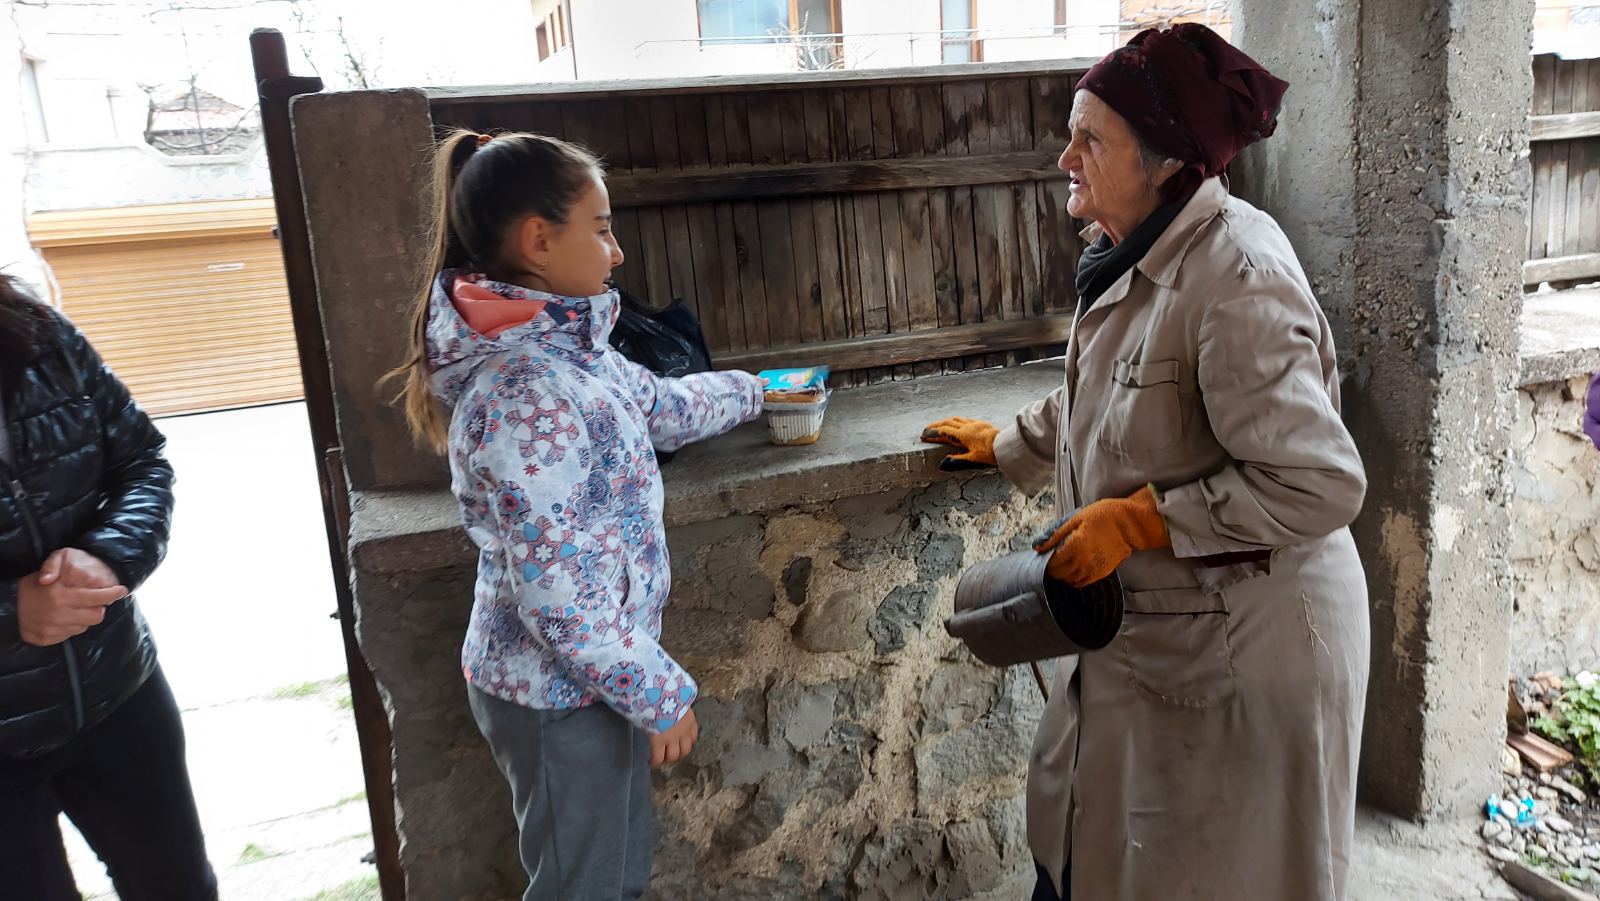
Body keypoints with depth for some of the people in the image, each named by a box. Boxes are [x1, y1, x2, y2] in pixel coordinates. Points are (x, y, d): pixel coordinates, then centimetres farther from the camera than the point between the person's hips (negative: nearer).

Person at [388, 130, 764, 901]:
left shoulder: (561, 344, 1)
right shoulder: (527, 393, -29)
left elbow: (656, 406, 21)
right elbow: (552, 587, -28)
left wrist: (748, 394, 34)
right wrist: (659, 694, -18)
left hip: (586, 673, 9)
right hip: (559, 691, -9)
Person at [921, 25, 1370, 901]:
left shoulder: (1238, 280, -27)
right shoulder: (1136, 254, 2)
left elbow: (1318, 485, -29)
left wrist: (1138, 519, -26)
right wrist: (1009, 448, 28)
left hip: (1238, 645, -9)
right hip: (1143, 624, 9)